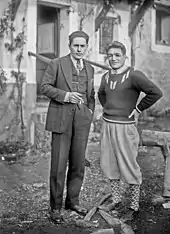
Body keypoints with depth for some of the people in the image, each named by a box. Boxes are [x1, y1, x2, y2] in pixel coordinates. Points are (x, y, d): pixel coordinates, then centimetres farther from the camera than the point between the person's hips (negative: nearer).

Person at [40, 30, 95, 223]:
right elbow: (45, 87, -3)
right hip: (61, 118, -4)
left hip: (82, 120, 5)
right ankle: (55, 206, 9)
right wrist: (65, 95, -16)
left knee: (78, 163, 8)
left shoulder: (89, 68, 14)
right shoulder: (56, 64, -1)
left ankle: (72, 201, 24)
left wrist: (90, 111, 8)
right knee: (59, 164, -4)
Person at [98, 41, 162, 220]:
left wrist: (137, 109, -12)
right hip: (107, 125, 7)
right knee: (109, 165, 13)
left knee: (129, 166, 1)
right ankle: (116, 200, 28)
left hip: (124, 127, -7)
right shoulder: (106, 77, 9)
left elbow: (156, 92, -19)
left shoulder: (134, 76, -13)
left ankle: (134, 206, 14)